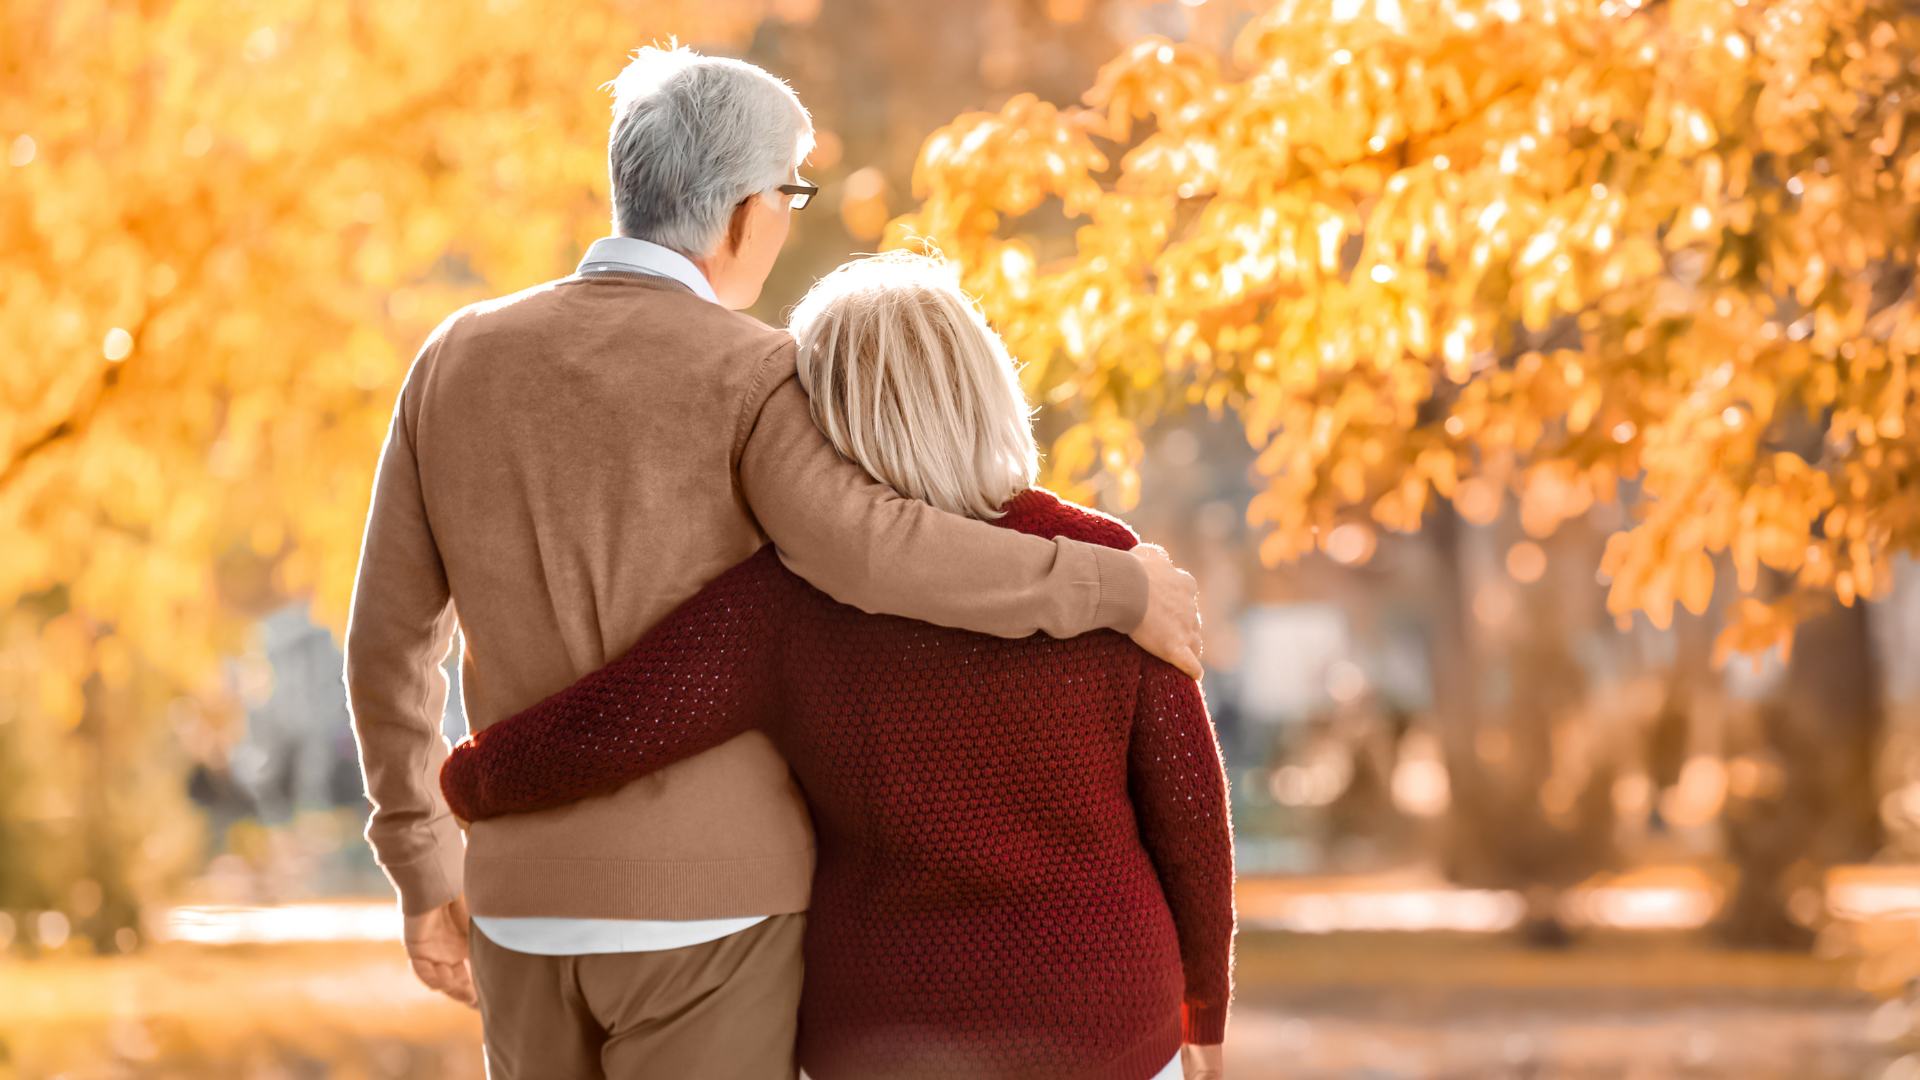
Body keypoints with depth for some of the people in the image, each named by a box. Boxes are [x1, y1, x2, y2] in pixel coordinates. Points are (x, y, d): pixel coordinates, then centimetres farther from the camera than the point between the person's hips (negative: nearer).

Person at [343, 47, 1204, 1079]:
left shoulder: (458, 359, 5)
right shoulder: (749, 377, -11)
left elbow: (389, 642, 8)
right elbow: (864, 550, -30)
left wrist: (425, 876, 18)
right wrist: (1115, 589, -18)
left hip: (535, 900, 5)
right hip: (706, 899, -5)